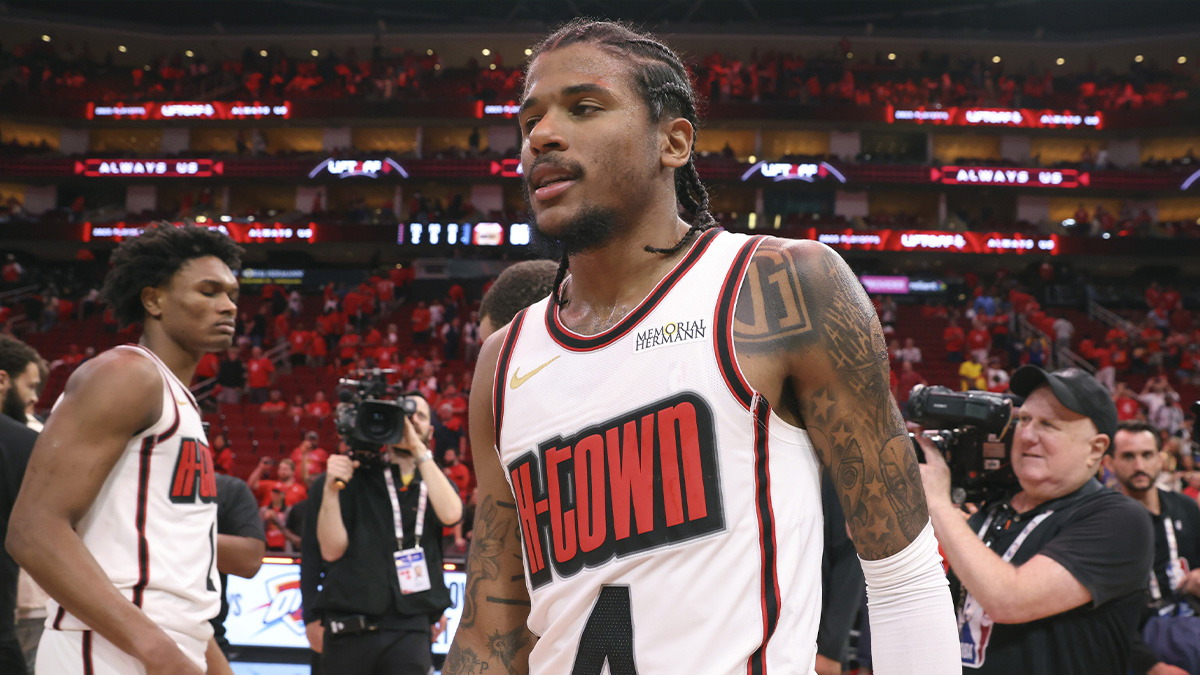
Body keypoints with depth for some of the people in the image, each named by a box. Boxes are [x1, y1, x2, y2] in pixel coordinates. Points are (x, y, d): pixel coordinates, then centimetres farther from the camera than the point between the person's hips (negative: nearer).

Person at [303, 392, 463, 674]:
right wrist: (331, 489, -13)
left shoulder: (435, 482, 14)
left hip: (410, 629, 1)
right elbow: (331, 550, -2)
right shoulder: (358, 477, 6)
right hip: (351, 630, -1)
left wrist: (418, 449, -10)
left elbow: (450, 513, -10)